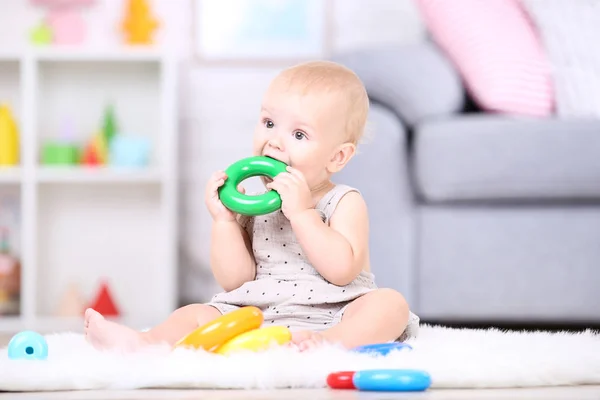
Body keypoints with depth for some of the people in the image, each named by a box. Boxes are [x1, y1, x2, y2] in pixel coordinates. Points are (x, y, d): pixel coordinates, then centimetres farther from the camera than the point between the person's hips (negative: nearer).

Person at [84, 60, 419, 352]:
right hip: (255, 315, 4)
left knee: (390, 304, -28)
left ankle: (329, 343, -54)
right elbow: (235, 281, 4)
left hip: (330, 317, -4)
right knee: (197, 314, -11)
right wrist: (225, 220, -6)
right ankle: (143, 343, -38)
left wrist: (301, 212, -20)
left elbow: (342, 270, -18)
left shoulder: (345, 204, -1)